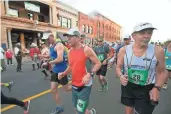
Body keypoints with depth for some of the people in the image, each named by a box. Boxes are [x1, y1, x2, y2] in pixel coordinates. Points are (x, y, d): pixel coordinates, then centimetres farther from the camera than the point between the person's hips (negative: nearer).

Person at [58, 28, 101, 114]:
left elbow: (98, 63, -11)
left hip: (85, 86, -6)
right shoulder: (70, 52, 5)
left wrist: (90, 74, -25)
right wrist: (63, 74, -2)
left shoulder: (86, 50, -14)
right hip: (74, 86, 7)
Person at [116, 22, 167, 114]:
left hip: (147, 89, -1)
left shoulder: (158, 51, -14)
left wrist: (157, 88, -13)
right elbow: (118, 67, 0)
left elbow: (162, 72, -1)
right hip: (128, 86, 2)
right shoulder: (124, 50, -11)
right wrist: (120, 76, -21)